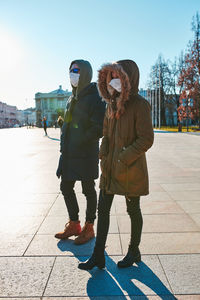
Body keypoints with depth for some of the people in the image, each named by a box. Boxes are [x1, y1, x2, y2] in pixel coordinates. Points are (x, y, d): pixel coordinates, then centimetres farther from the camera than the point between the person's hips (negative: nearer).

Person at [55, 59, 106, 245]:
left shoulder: (94, 99, -11)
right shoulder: (73, 99, 15)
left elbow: (99, 128, -19)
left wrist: (81, 142, -17)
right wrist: (64, 144, 11)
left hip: (86, 155, -8)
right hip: (69, 154, 9)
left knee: (88, 191, 5)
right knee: (66, 187, 14)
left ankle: (89, 228, 23)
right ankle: (74, 225, 31)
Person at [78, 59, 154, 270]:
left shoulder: (139, 105, -13)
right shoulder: (112, 103, 9)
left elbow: (146, 140, -17)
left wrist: (123, 159, -19)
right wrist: (103, 156, 3)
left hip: (131, 169, -7)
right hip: (110, 168, 7)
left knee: (133, 210, 11)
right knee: (103, 209, 9)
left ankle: (134, 252, 34)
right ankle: (98, 256, 23)